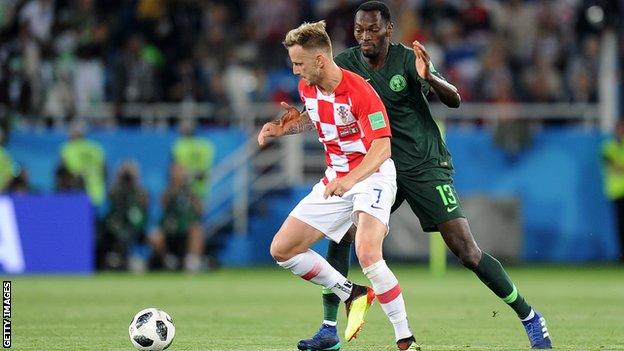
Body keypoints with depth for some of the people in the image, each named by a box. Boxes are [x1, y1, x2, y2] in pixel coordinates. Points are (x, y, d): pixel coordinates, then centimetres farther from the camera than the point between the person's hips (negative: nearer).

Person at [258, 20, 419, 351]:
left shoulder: (359, 92, -23)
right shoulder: (307, 87, 1)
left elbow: (382, 148, -29)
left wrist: (350, 180, -43)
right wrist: (287, 125, 7)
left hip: (372, 177, -8)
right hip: (334, 180, 8)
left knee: (367, 253, -31)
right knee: (281, 249, 2)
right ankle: (352, 295, 16)